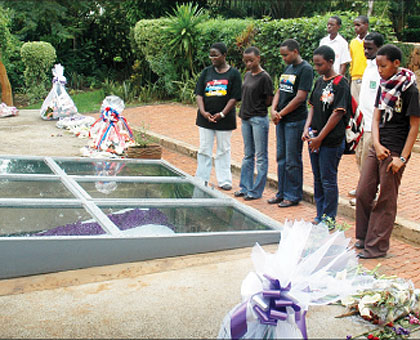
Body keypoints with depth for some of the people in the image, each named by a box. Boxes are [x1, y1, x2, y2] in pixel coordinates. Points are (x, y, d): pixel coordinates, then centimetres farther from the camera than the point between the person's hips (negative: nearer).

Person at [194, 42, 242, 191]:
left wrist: (222, 114, -14)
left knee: (223, 150, 5)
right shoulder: (206, 72, 8)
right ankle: (201, 179, 14)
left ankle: (224, 180, 13)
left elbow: (234, 97, -5)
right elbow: (199, 94, 4)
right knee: (204, 150, 7)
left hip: (224, 119, -3)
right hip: (205, 117, 3)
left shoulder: (233, 73, -1)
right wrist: (203, 112, -12)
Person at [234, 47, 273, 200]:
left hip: (259, 119, -8)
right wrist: (245, 110, 6)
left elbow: (269, 100, -10)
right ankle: (245, 187, 24)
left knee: (261, 156, 1)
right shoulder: (247, 75, 11)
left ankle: (256, 191, 6)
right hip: (246, 118, 8)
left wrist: (258, 108, 1)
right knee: (248, 155, 15)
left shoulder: (264, 77, -12)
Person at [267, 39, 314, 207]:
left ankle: (293, 195, 10)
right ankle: (282, 192, 24)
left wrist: (281, 113, -12)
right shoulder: (288, 68, 15)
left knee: (292, 160, -1)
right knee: (281, 158, 13)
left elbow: (300, 97, -17)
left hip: (295, 120, -8)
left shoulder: (305, 69, -11)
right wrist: (273, 110, -2)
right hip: (281, 120, 8)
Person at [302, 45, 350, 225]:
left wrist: (320, 138, -15)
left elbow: (338, 114, -16)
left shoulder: (340, 84, -12)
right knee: (318, 178, 14)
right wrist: (307, 128, -1)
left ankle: (329, 218, 11)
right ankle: (320, 216, 25)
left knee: (328, 180, -1)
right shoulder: (319, 81, 12)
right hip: (314, 139, 8)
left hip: (331, 141, -8)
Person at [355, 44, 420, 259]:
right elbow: (376, 118, 9)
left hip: (395, 150, -7)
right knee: (363, 193, 9)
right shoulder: (384, 86, 10)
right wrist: (377, 144, -7)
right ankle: (364, 237, 25)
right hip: (377, 146, 7)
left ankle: (377, 246, 12)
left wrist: (402, 157, -15)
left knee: (385, 201, 1)